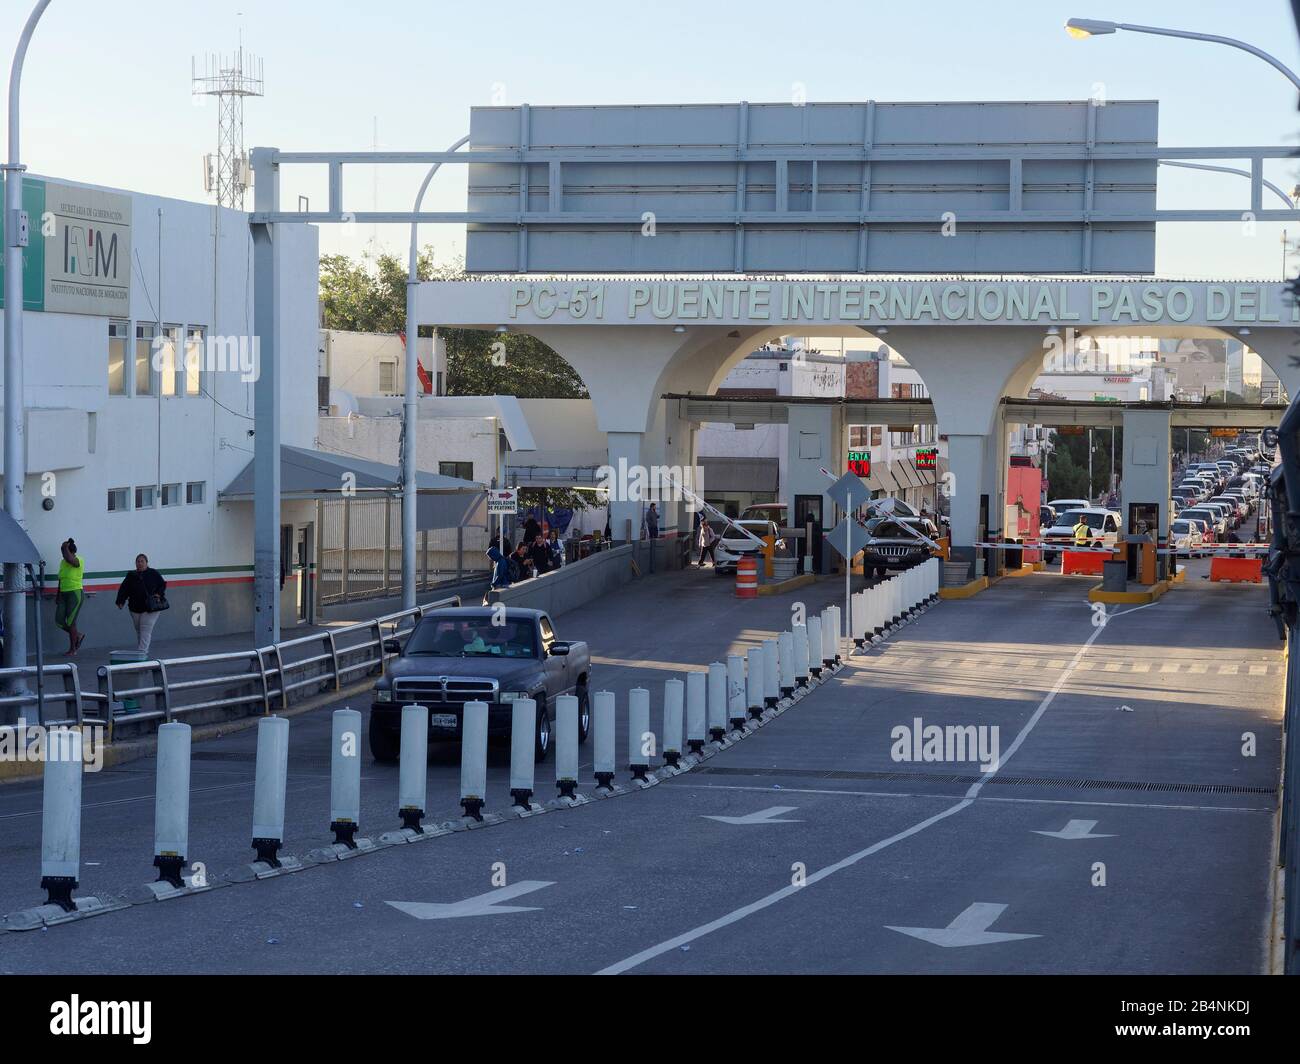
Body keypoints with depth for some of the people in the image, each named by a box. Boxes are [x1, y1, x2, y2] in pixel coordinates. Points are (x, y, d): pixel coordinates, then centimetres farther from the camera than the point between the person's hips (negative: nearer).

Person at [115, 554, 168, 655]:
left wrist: (158, 594, -8)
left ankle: (141, 652, -16)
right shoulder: (131, 576, 7)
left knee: (146, 631, -11)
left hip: (150, 608, -4)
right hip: (135, 608, 4)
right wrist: (120, 601, -6)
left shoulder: (154, 574, 1)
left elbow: (163, 585, 9)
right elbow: (123, 589, 5)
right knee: (139, 631, 10)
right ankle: (144, 650, 23)